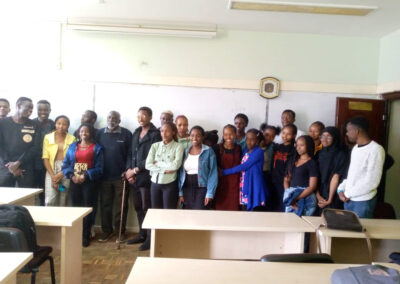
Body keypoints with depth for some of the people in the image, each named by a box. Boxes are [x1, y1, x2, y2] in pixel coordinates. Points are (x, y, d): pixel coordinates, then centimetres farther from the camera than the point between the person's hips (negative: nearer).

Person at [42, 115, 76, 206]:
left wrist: (61, 175, -7)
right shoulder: (48, 137, 6)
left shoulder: (72, 139, 3)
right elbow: (45, 158, 2)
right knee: (50, 201, -9)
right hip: (51, 171, 0)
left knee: (63, 202, 2)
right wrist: (52, 175, -8)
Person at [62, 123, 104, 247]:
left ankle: (85, 236, 11)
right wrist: (72, 176, -9)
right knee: (75, 208, 5)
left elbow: (99, 168, -5)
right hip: (74, 182, 3)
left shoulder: (96, 148, 1)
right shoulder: (72, 146, 12)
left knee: (87, 208, 0)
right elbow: (65, 164, 7)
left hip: (89, 182, -3)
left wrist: (85, 176, -15)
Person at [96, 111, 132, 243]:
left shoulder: (126, 134, -1)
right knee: (105, 204, 10)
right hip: (104, 176, 3)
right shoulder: (100, 133, 7)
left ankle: (120, 231, 17)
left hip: (120, 176, -2)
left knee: (121, 206, 4)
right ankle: (106, 230, 23)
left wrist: (127, 170, -10)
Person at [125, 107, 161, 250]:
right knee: (138, 207, 13)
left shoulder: (155, 134, -7)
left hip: (146, 176, -6)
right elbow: (130, 153, 15)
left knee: (147, 208, -1)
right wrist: (129, 170, 0)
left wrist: (135, 170, -11)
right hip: (134, 177, 7)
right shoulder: (136, 133, 15)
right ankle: (142, 234, 26)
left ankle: (150, 238, 11)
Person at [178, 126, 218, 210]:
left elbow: (213, 173, -7)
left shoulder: (208, 151, -3)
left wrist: (210, 193, -13)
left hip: (202, 189, -4)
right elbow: (181, 173, 8)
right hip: (187, 189, 4)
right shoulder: (185, 152, 9)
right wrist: (180, 192, 3)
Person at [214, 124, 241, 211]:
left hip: (234, 182, 2)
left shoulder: (238, 148, 4)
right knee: (220, 206, 2)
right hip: (222, 182, -2)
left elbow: (240, 165, 9)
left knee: (233, 207, 3)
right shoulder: (218, 148, -3)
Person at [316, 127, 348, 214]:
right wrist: (318, 195, -9)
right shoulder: (320, 153, 7)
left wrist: (329, 199, -13)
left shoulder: (341, 155, -8)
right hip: (319, 197, 4)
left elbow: (336, 177, -12)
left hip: (333, 198, -4)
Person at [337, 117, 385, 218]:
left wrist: (347, 194, -14)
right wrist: (341, 189, 1)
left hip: (363, 201, -7)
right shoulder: (355, 148, 12)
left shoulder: (376, 149, -15)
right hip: (348, 199, 7)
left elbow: (372, 182, -19)